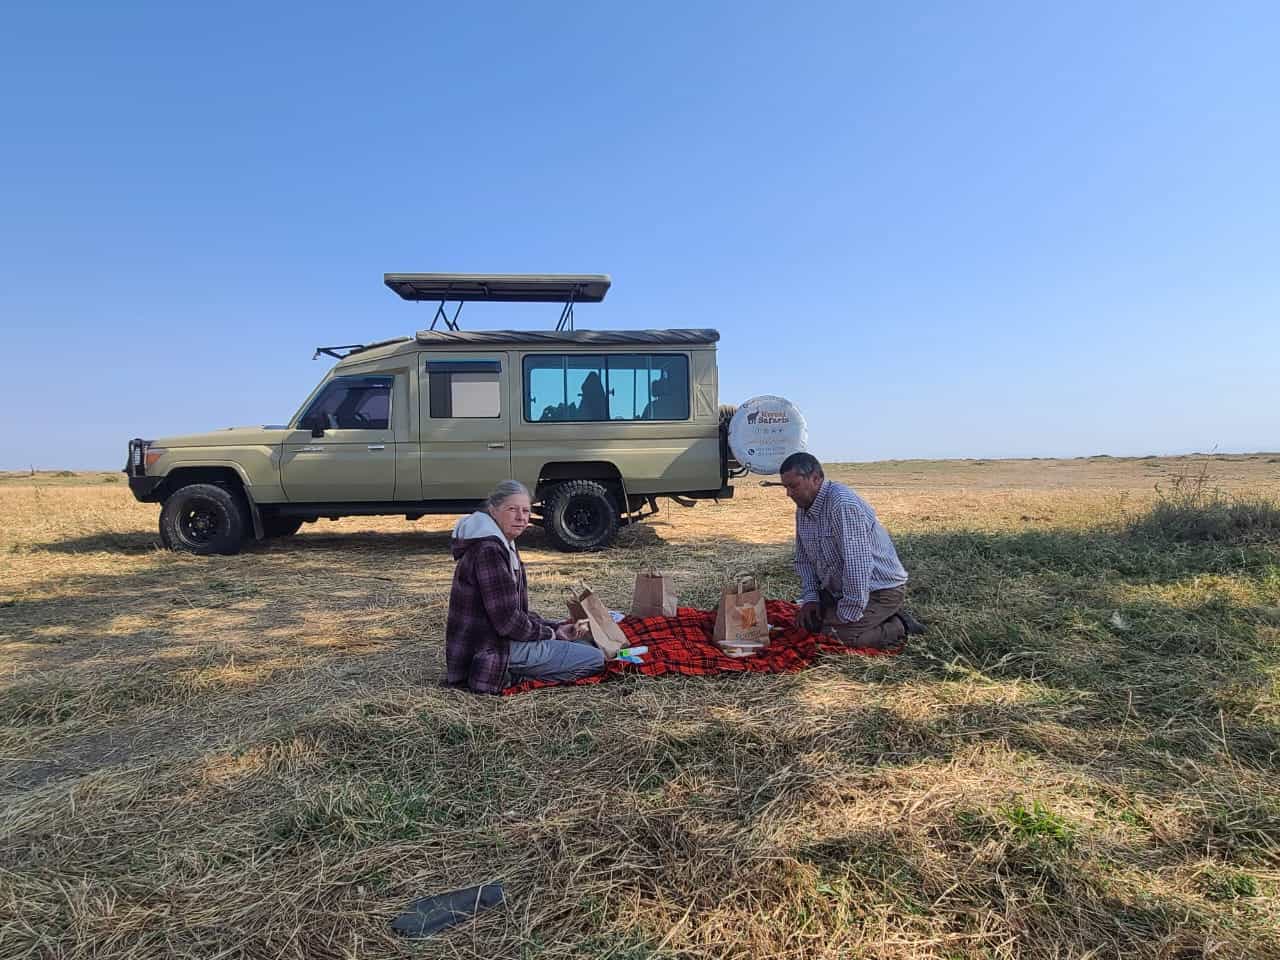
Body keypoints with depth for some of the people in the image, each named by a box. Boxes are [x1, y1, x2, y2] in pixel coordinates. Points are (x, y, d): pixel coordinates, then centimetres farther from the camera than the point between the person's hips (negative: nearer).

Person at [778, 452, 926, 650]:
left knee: (832, 633, -21)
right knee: (808, 623, 5)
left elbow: (857, 566, -31)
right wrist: (810, 597, 0)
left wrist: (846, 616, -25)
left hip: (879, 589, -10)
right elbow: (803, 558, 12)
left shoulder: (843, 505, -28)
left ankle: (900, 628, -2)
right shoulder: (803, 508, 3)